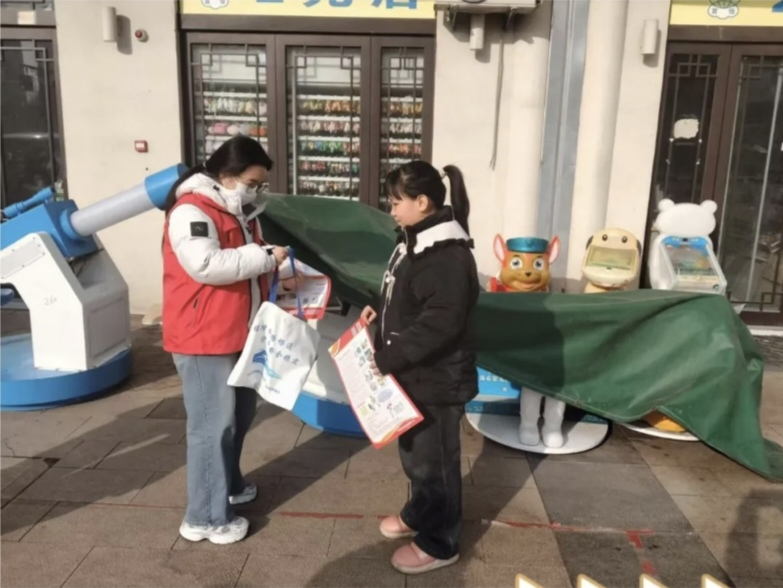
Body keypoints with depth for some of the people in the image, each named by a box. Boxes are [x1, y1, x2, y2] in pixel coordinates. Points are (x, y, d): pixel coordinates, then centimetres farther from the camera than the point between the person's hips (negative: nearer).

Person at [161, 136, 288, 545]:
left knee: (240, 414, 20)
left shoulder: (236, 211, 15)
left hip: (238, 334, 10)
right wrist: (264, 257, -22)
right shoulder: (192, 211, -16)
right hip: (203, 339, -10)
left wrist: (280, 269, 6)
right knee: (213, 425, -3)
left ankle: (228, 484, 40)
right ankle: (205, 517, 11)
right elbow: (207, 266, -30)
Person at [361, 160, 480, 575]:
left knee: (434, 459, 6)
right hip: (413, 373, 10)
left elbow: (438, 323, -29)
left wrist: (387, 358, -26)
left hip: (437, 380, -10)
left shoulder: (448, 255, -24)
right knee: (413, 452, 24)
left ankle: (439, 544, 24)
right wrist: (380, 313, 6)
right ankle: (419, 514, 44)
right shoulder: (416, 241, 9)